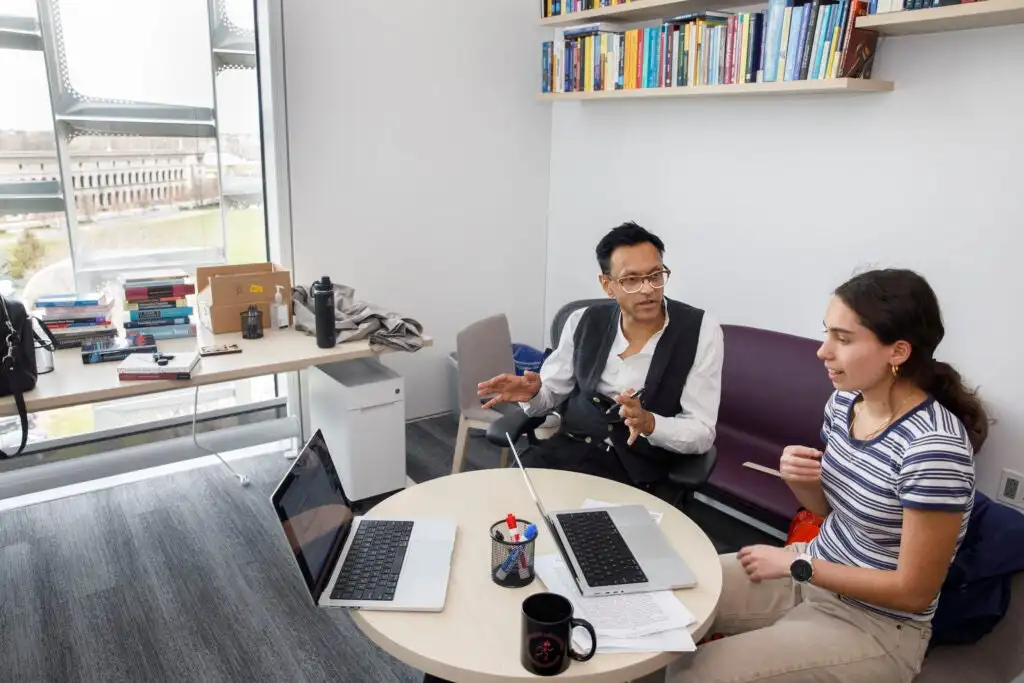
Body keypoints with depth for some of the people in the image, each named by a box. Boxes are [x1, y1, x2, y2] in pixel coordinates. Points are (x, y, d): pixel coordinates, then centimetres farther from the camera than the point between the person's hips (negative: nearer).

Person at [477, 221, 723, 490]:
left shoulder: (701, 331, -9)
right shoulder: (583, 322, 1)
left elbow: (702, 433, -9)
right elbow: (552, 392, 10)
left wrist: (649, 423, -29)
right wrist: (533, 392, -14)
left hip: (641, 469, -3)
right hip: (569, 447, 3)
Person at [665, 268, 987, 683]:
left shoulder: (934, 447, -27)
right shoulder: (844, 402, -4)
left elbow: (914, 591, -21)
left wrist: (797, 564, -19)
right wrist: (799, 478, -11)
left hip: (874, 625, -7)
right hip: (811, 574, 7)